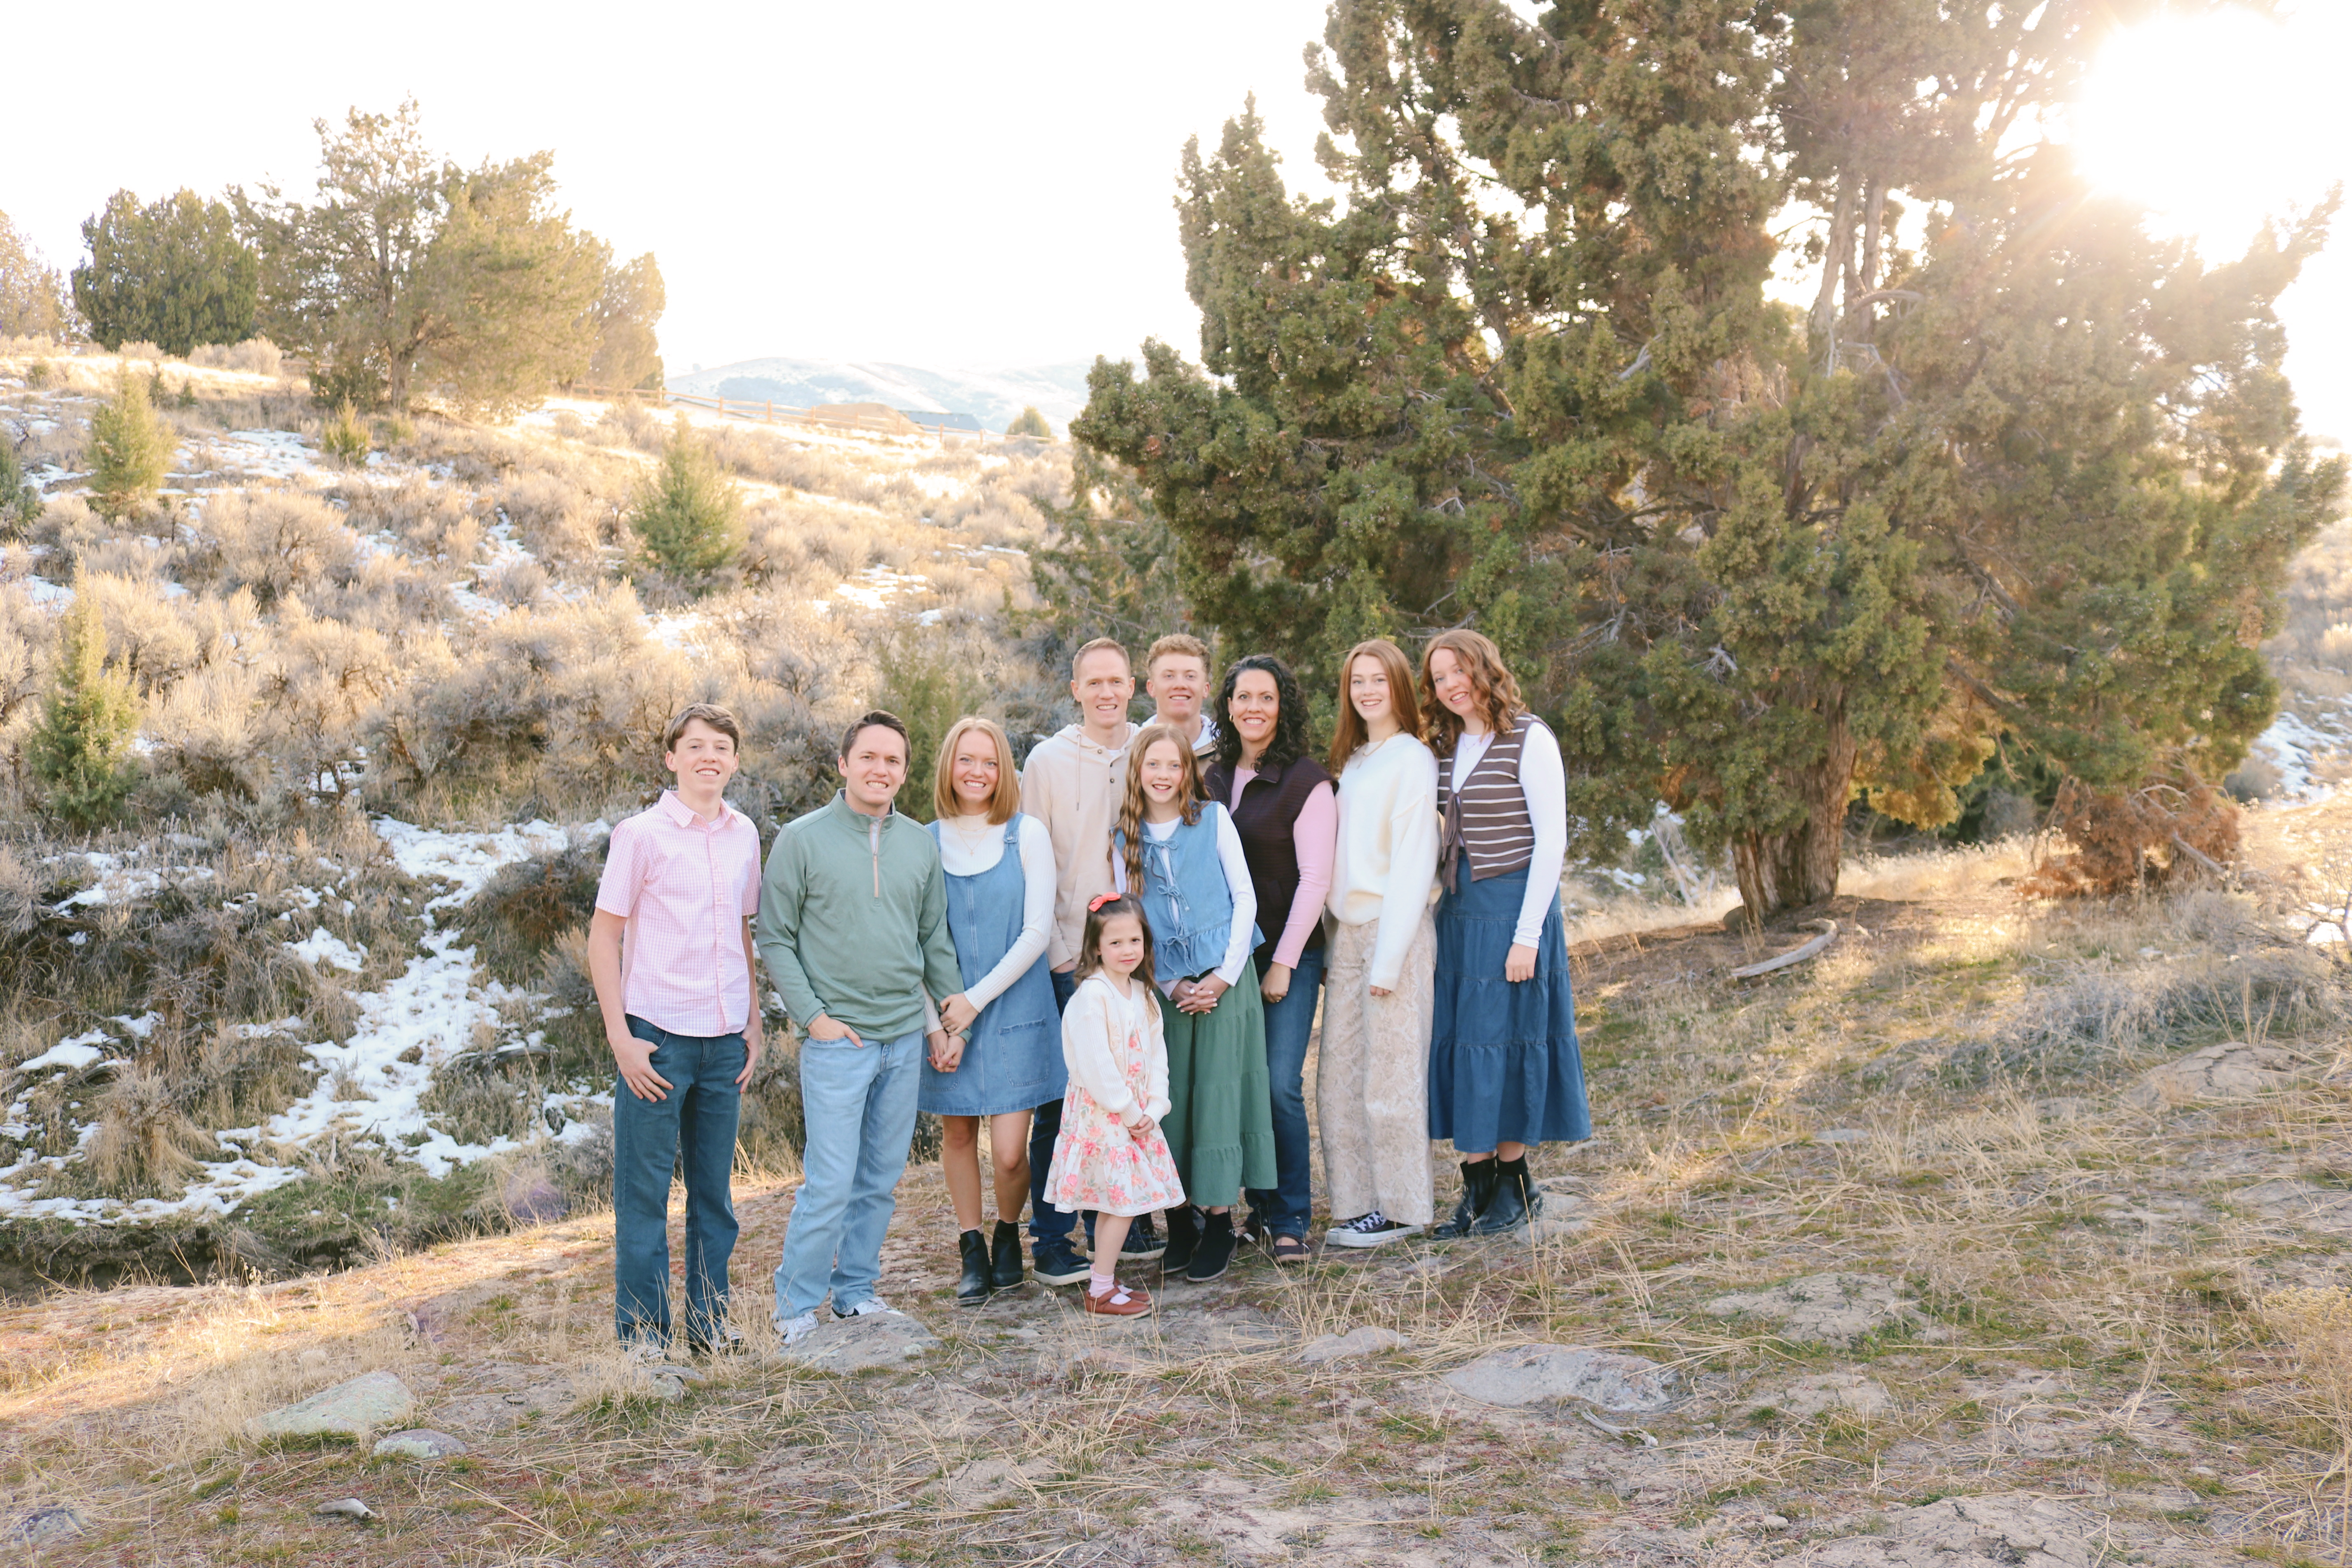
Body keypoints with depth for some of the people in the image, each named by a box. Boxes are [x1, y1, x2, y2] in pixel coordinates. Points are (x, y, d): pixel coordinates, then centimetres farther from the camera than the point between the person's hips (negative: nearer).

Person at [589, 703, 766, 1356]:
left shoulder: (744, 836, 9)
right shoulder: (641, 835, -6)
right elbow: (604, 938, -4)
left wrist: (754, 1024, 13)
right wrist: (620, 1037, -9)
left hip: (724, 1040, 5)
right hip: (657, 1037, -5)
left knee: (714, 1190, 13)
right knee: (644, 1192, 3)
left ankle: (709, 1322, 24)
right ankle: (643, 1336, 13)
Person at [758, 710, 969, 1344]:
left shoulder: (919, 843, 10)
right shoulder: (802, 840, -4)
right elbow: (775, 939, -3)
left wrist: (952, 992, 3)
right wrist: (812, 1015, -10)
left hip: (906, 1037, 5)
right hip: (837, 1038, -5)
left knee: (881, 1180, 11)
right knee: (831, 1183, -8)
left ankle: (856, 1291, 24)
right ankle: (796, 1309, 5)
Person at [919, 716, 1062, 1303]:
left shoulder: (1027, 835, -3)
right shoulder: (926, 842, 3)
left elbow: (1036, 932, -6)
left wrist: (975, 1001, -10)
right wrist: (937, 1024, -7)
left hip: (1014, 1011, -2)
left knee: (1010, 1152, -6)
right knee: (956, 1133, 8)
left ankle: (1009, 1234, 22)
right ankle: (971, 1249, 27)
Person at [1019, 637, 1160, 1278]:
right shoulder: (1048, 760, 2)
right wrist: (1056, 954, -6)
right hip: (1071, 959, -2)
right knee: (1059, 1098, -1)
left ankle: (1134, 1217, 22)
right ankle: (1049, 1238, 7)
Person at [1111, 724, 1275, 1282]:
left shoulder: (1213, 819, 2)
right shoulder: (1126, 839, 7)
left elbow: (1245, 897, 1)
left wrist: (1225, 975, -7)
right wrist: (1170, 986, -3)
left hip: (1224, 980, -2)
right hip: (1164, 987, 2)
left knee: (1218, 1093, -4)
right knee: (1169, 1099, 1)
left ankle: (1220, 1222, 4)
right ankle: (1179, 1221, 11)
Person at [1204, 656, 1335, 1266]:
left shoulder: (1306, 781, -6)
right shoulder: (1214, 779, 10)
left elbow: (1314, 879, -8)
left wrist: (1283, 962, -11)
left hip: (1289, 953, -5)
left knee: (1280, 1084, -9)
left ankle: (1290, 1219, 2)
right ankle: (1260, 1207, 18)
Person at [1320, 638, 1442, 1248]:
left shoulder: (1411, 759, -7)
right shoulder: (1352, 761, 17)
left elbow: (1413, 865, -11)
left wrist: (1388, 957, -15)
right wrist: (1336, 942, 7)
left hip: (1391, 929, -7)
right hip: (1346, 933, 7)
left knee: (1389, 1074, -1)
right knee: (1339, 1076, 7)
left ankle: (1400, 1208, 8)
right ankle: (1359, 1203, 16)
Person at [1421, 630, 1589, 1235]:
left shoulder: (1530, 739, -9)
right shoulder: (1447, 748, 12)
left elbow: (1552, 840, -12)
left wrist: (1527, 934, -16)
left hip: (1512, 906, -6)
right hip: (1457, 909, 7)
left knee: (1505, 1040, -1)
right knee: (1457, 1041, 5)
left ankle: (1514, 1184, 13)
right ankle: (1476, 1184, 13)